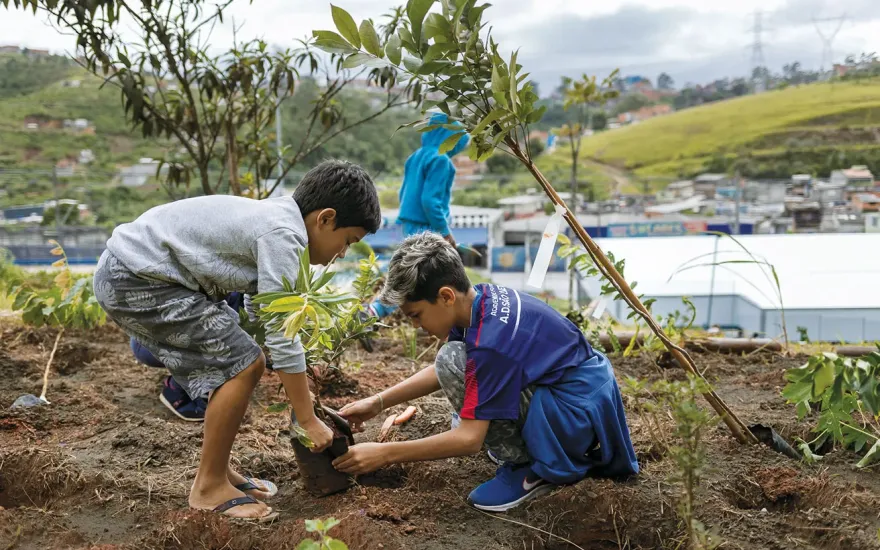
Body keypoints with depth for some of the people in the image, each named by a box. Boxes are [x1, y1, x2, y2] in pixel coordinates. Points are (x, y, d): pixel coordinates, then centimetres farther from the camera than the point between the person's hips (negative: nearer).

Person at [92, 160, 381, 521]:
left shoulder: (275, 220, 10)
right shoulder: (282, 234, -20)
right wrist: (308, 420, -13)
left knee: (229, 360, 15)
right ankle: (209, 487, 4)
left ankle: (217, 470, 24)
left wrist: (303, 396, 18)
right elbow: (281, 335, -22)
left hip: (132, 272, 10)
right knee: (243, 364, -9)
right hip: (136, 280, -10)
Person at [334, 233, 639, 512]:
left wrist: (383, 453, -20)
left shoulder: (491, 341, -28)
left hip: (584, 411, -10)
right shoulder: (480, 299, -2)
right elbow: (441, 373, 12)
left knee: (453, 361, -21)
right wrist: (377, 402, 6)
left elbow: (470, 439, -25)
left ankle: (538, 467, -7)